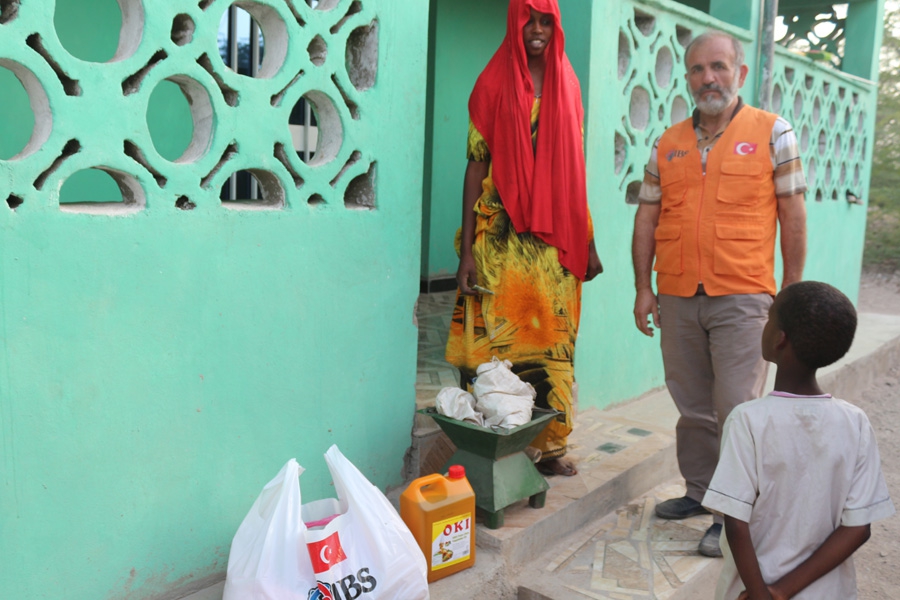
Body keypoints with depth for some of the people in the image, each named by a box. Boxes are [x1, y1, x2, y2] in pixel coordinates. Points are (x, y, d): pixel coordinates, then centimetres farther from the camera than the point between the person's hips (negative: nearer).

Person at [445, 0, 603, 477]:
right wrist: (466, 249, -8)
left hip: (556, 241, 3)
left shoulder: (566, 86, 14)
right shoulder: (493, 85, 4)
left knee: (553, 341, 4)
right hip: (501, 237, -3)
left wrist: (587, 241, 11)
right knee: (495, 339, -3)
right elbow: (476, 166, 0)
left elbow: (574, 169, 15)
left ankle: (550, 444, 17)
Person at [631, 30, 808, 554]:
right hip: (677, 299, 4)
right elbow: (647, 218, 11)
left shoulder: (772, 132, 2)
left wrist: (791, 291, -3)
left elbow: (793, 216, 1)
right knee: (693, 407, 13)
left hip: (742, 298, -4)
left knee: (736, 410, -3)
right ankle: (700, 492, 30)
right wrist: (643, 288, 5)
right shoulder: (668, 144, 11)